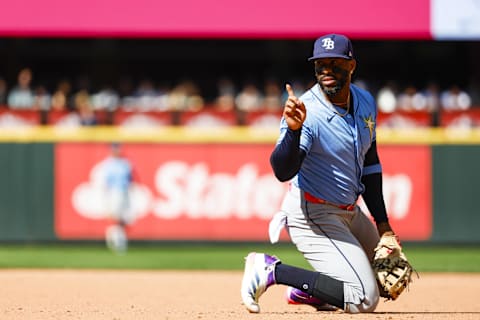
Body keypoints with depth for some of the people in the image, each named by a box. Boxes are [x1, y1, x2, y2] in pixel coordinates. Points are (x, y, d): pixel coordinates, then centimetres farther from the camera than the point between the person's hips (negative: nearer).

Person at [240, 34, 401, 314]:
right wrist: (293, 130, -52)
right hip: (314, 215, -9)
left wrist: (383, 224, 12)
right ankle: (272, 270, -9)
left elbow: (369, 164, 13)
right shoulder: (308, 112, -24)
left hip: (349, 212, 9)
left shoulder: (365, 102, 1)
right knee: (364, 299, -17)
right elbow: (282, 171, -36)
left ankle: (305, 291, 20)